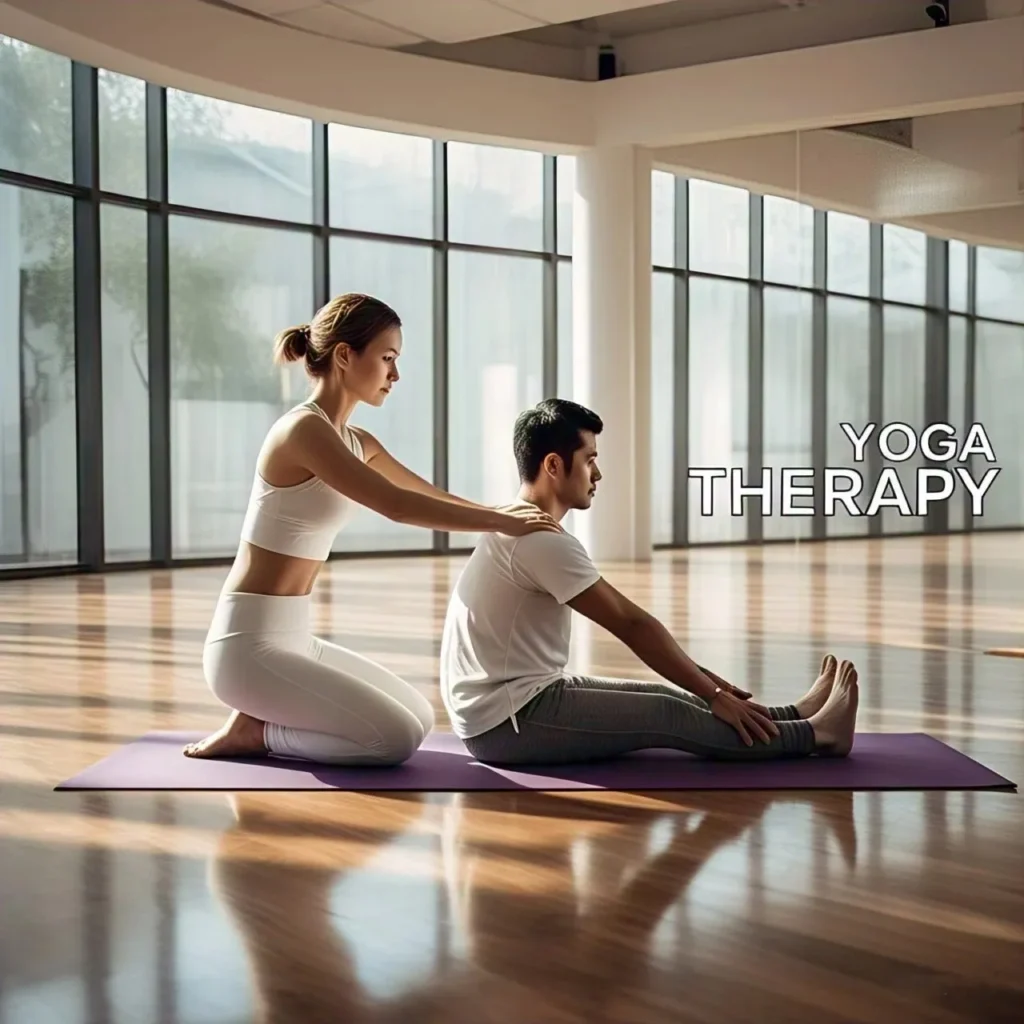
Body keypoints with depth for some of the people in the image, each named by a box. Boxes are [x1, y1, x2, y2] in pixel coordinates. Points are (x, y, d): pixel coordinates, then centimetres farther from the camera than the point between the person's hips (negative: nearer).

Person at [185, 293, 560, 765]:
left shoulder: (356, 443, 10)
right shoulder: (304, 429, -18)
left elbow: (433, 496, 22)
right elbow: (397, 505, -25)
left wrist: (499, 513, 11)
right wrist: (500, 523, -18)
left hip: (292, 639, 10)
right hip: (250, 645, -10)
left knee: (419, 717, 15)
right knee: (398, 738, -12)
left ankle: (260, 722, 14)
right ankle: (252, 733, 1)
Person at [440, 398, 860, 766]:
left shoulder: (524, 530, 12)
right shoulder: (541, 540, -21)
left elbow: (627, 621, 14)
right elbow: (632, 624, -19)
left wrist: (702, 679, 14)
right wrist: (715, 695, -12)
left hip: (518, 698, 10)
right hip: (505, 720, -10)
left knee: (663, 695, 11)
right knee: (666, 715, -8)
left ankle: (790, 720, 21)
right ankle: (813, 733, 3)